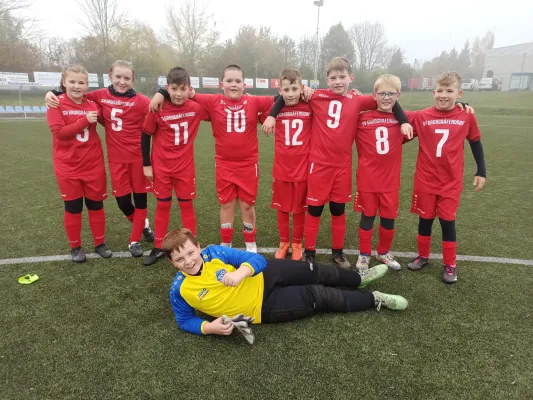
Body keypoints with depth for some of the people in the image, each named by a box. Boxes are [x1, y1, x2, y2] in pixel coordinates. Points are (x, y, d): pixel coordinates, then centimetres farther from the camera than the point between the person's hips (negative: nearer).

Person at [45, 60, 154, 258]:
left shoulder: (140, 100, -9)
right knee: (122, 201, 6)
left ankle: (134, 240, 23)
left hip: (139, 156, -2)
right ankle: (143, 224, 37)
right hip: (116, 158, 3)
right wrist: (52, 93, 3)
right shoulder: (102, 96, 2)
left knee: (140, 197, 7)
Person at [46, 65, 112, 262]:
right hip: (68, 167, -2)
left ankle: (100, 244, 25)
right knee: (73, 208, 9)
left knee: (96, 205, 11)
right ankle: (75, 247, 25)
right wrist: (85, 121, -22)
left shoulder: (93, 105, 2)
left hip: (93, 165, 3)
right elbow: (59, 131, -18)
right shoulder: (57, 104, -7)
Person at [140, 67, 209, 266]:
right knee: (163, 205, 10)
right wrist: (146, 165, -4)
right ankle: (158, 248, 23)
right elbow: (145, 136, -4)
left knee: (186, 205, 9)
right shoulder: (157, 110, -13)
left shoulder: (197, 108, -9)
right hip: (161, 167, -1)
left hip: (185, 166, 1)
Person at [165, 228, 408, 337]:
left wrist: (240, 273, -36)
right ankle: (375, 299, 12)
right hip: (263, 308, -2)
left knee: (314, 272, 1)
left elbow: (257, 260, -13)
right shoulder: (179, 290, -17)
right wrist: (209, 327, -23)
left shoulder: (214, 253, -14)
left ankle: (359, 279, 32)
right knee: (318, 297, -7)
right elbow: (184, 321, -2)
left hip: (263, 279, 2)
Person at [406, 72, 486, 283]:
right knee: (425, 218, 12)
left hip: (451, 181, 0)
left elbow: (476, 143, 7)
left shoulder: (467, 117, -4)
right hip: (425, 179, 0)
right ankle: (423, 256, 32)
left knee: (447, 220, 6)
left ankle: (450, 265, 22)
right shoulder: (421, 117, -7)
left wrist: (481, 172, 9)